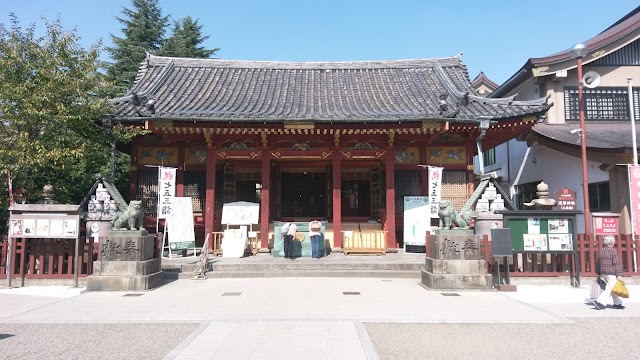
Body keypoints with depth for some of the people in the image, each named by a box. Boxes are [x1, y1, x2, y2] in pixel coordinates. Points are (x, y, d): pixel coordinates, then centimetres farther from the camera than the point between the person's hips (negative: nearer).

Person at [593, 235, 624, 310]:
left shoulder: (600, 251, 9)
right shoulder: (613, 251, -10)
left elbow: (597, 263, 15)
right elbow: (616, 263, -14)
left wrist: (599, 273, 25)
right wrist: (619, 274, -14)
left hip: (603, 273, 7)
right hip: (612, 273, -7)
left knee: (613, 289, 17)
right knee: (609, 289, -6)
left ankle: (617, 303, 23)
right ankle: (599, 302, -14)